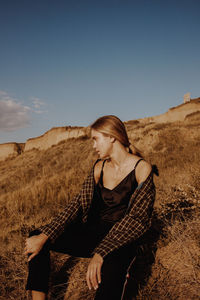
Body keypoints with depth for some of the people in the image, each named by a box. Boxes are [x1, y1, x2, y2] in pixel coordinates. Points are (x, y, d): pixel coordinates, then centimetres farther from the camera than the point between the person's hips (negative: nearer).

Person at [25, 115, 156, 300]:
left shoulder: (141, 168, -13)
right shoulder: (99, 167, 5)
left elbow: (138, 218, -19)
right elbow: (79, 203, -1)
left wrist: (100, 253, -31)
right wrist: (44, 236, -13)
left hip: (120, 242, -6)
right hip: (93, 232, 6)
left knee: (109, 279, -39)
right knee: (36, 238, -3)